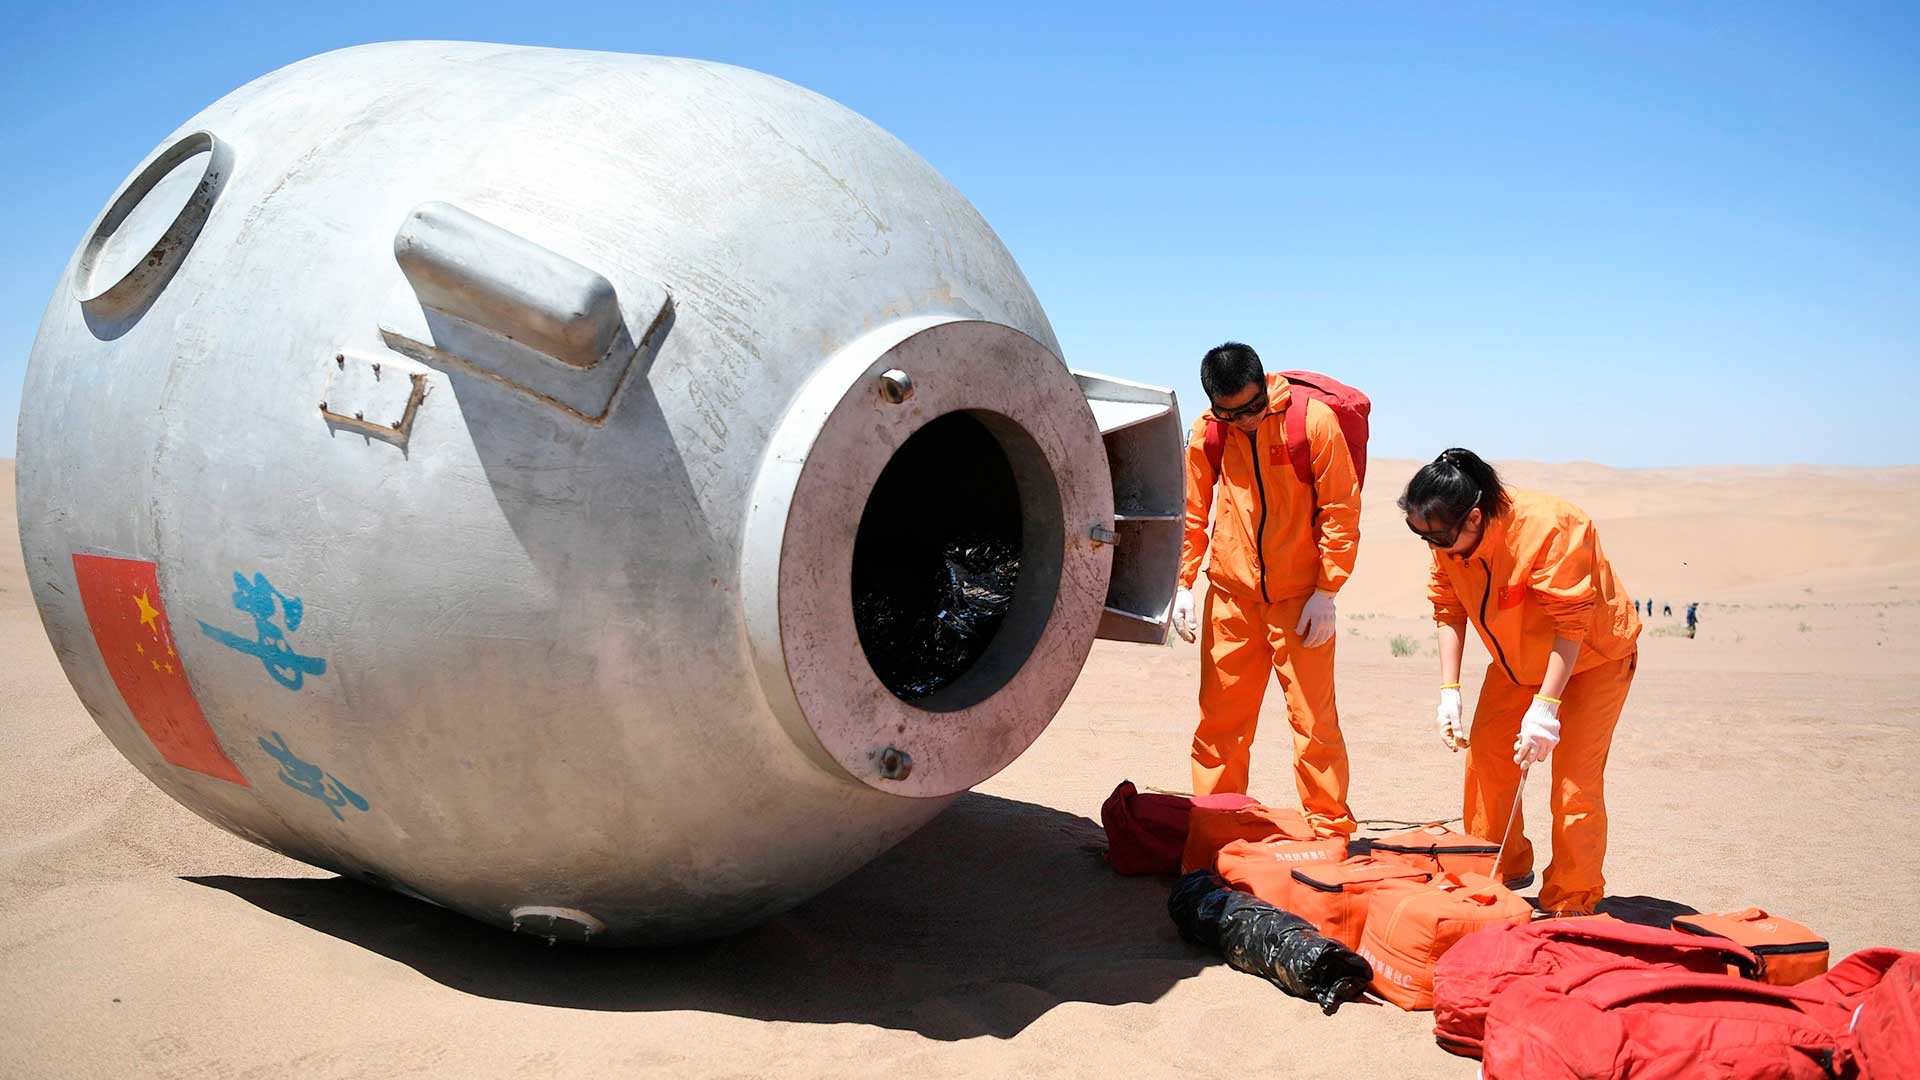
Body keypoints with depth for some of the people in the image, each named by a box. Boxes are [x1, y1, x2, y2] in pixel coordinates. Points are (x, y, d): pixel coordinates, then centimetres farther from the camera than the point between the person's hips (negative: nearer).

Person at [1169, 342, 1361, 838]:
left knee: (1314, 720, -2)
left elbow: (1341, 512, -6)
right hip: (1230, 596, 3)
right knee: (1219, 720, 7)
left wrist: (1326, 590, -8)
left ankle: (1331, 832, 11)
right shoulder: (1207, 433, 0)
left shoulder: (1314, 420, -10)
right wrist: (1184, 583, 5)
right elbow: (1193, 514, 11)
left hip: (1300, 598, -3)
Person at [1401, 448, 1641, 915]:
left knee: (1575, 779, -12)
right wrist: (1449, 691, -14)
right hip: (1517, 659, 6)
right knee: (1484, 756, 2)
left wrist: (1546, 708, -36)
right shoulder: (1447, 540, -17)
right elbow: (1449, 611, -6)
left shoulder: (1547, 529, -36)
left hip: (1594, 656, -6)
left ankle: (1571, 904, 2)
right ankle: (1501, 873, 20)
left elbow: (1572, 624, -33)